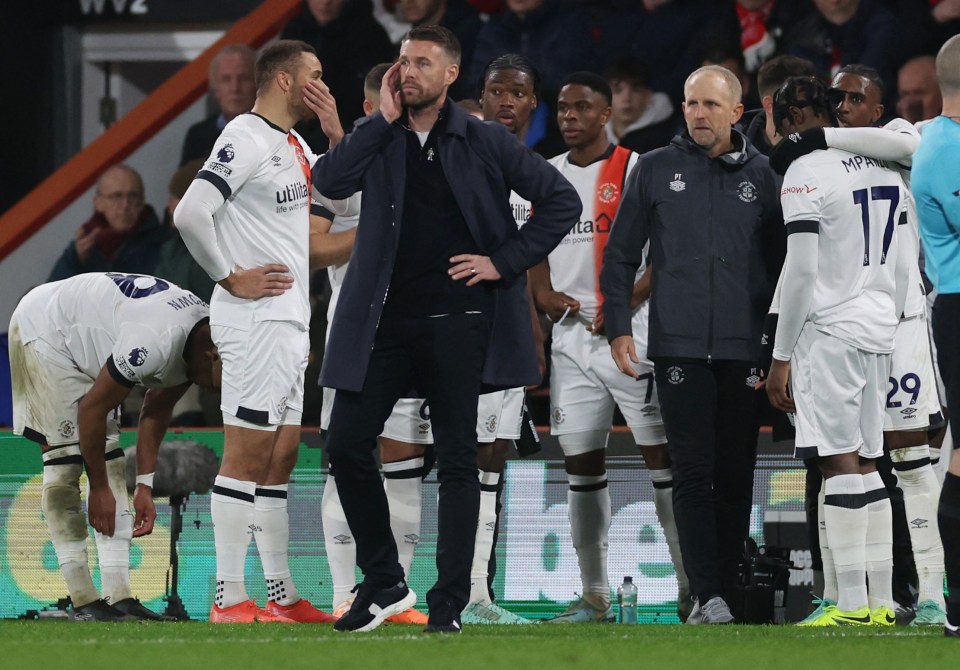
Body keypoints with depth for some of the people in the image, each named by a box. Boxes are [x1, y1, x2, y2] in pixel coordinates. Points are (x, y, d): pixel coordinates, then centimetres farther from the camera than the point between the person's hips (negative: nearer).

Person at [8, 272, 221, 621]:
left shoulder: (197, 339, -9)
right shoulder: (156, 342, -37)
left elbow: (157, 411, 6)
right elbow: (93, 407, -26)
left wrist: (145, 486, 5)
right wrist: (98, 487, -15)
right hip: (44, 332, -9)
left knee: (108, 456, 1)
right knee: (66, 459, -12)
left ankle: (119, 597, -2)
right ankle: (84, 602, -11)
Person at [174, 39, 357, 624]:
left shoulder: (294, 145, 16)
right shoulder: (246, 139, -14)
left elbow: (341, 200, 24)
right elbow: (190, 213, -23)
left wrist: (335, 134, 10)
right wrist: (230, 278, -15)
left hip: (291, 322, 10)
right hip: (257, 318, -10)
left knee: (280, 459, 12)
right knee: (246, 456, -9)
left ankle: (283, 596, 17)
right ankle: (229, 599, -8)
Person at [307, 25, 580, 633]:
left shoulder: (483, 142, 1)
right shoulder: (380, 141, 8)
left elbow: (562, 201, 2)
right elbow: (328, 180, -11)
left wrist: (505, 261, -5)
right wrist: (384, 119, -11)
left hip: (456, 320, -3)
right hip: (385, 319, 3)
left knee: (457, 458, 1)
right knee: (346, 445, -2)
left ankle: (448, 604, 4)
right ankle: (384, 583, 14)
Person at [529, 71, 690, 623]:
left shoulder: (637, 170, -4)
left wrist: (627, 303, -17)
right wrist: (543, 292, 1)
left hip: (630, 332, -6)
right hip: (572, 337, 6)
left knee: (662, 455, -7)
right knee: (581, 464, 6)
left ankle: (693, 585, -5)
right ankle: (595, 596, 11)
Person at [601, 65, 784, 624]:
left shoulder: (760, 176, 9)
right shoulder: (656, 171, 7)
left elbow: (779, 262, 13)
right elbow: (621, 256, 10)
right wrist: (619, 327, 2)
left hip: (743, 348, 1)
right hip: (679, 346, -1)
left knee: (736, 473, 4)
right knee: (694, 471, -8)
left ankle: (727, 588, 10)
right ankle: (707, 595, -12)